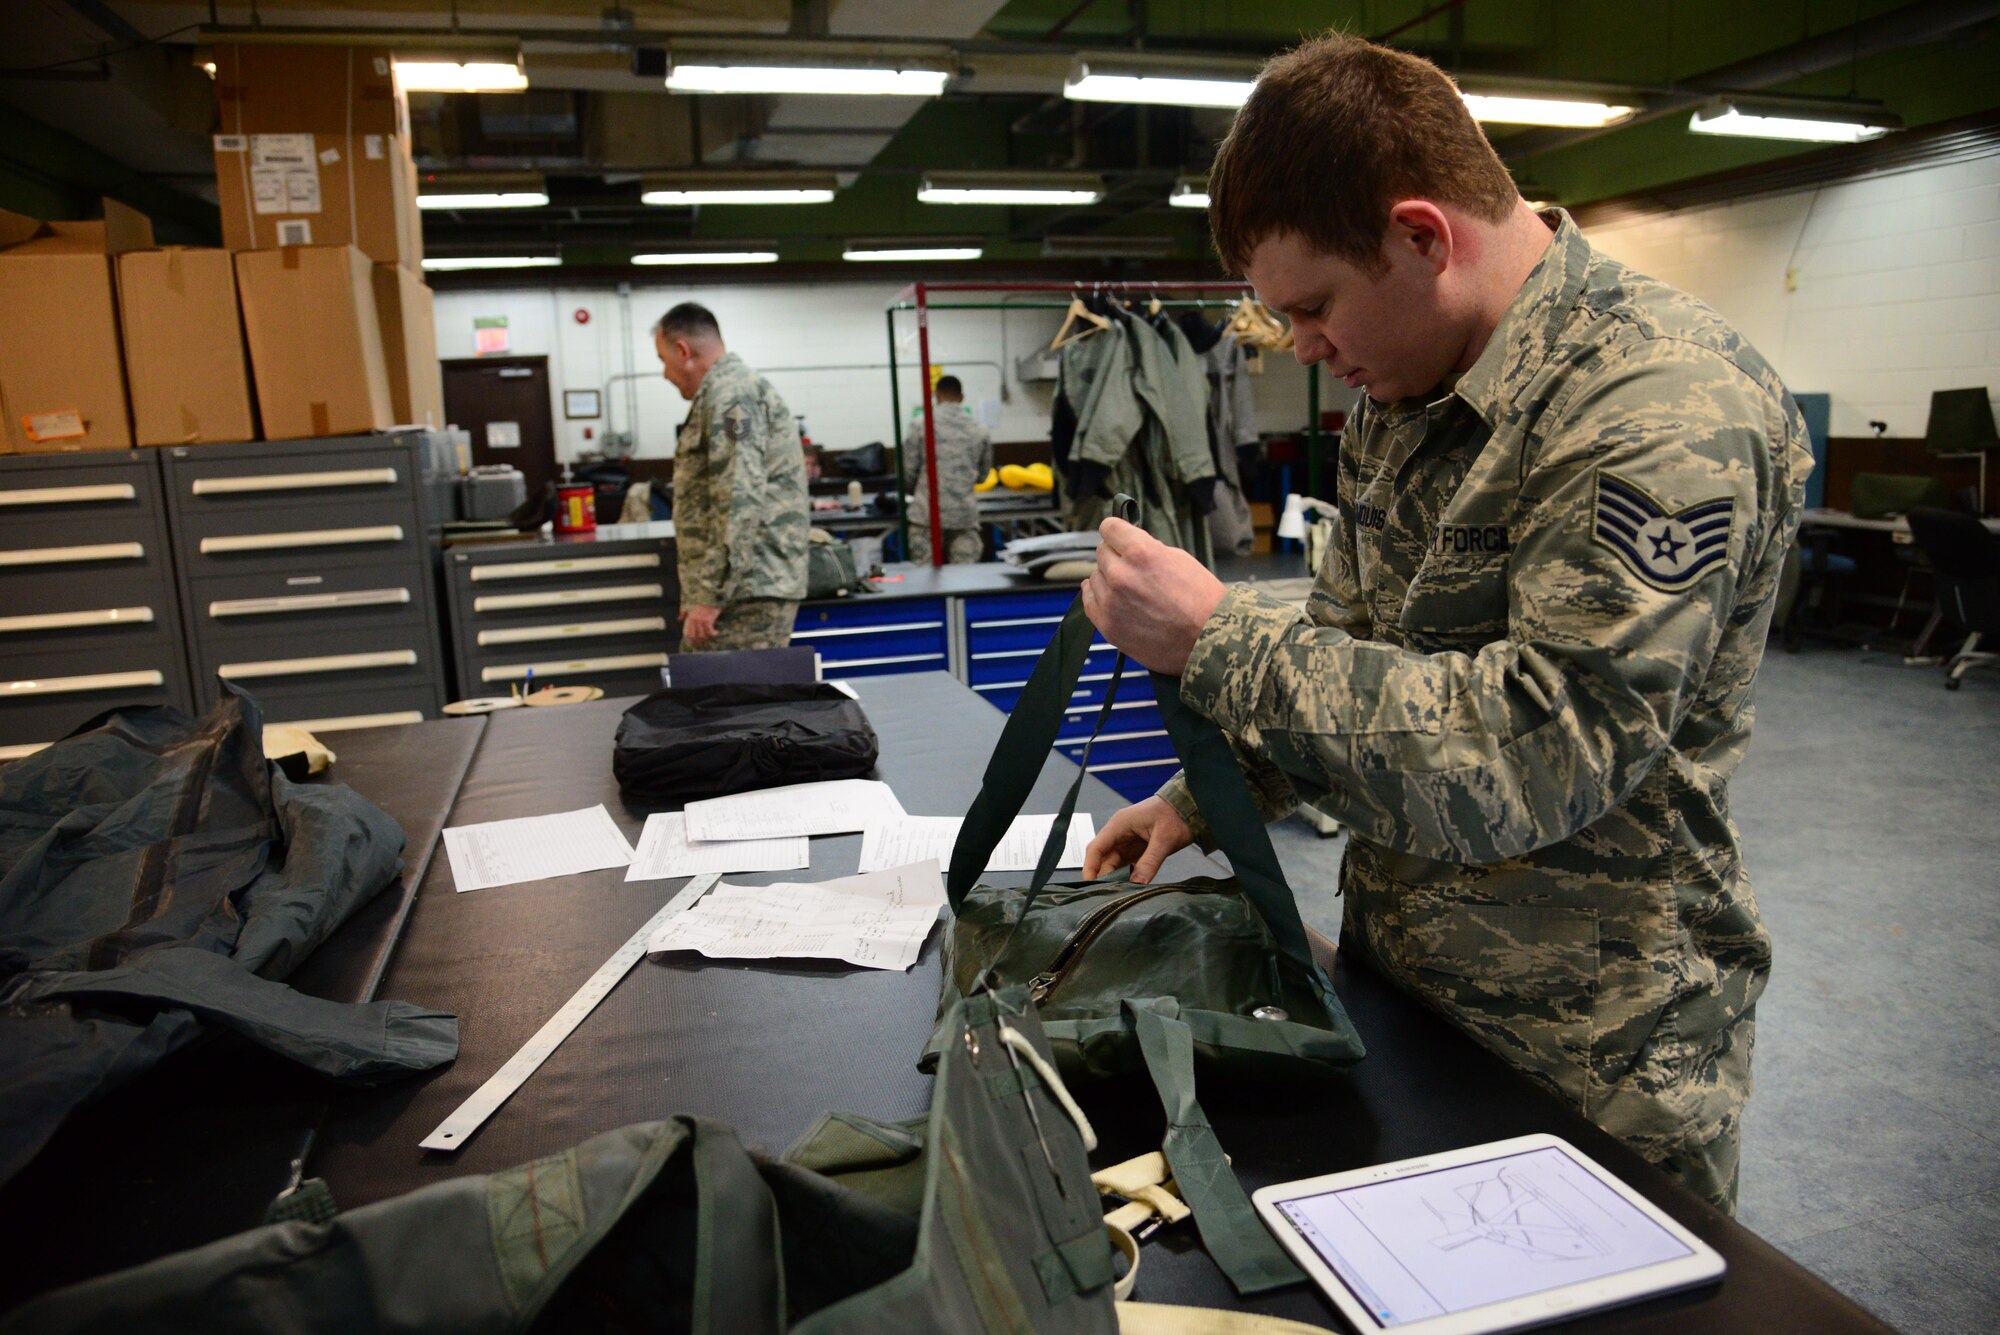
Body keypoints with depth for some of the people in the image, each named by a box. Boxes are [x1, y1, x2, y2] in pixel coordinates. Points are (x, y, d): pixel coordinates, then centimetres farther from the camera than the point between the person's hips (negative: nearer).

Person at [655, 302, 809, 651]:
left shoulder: (730, 393, -10)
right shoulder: (730, 390, 24)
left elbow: (739, 501, -21)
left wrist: (709, 595, -22)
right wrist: (702, 593, 27)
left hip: (747, 591, -10)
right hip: (749, 586, 10)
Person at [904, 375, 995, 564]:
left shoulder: (920, 423, 1)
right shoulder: (979, 430, 9)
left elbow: (907, 467, 1)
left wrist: (911, 492, 21)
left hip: (927, 512, -2)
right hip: (966, 513, 2)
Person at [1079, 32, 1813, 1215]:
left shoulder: (1669, 413, -23)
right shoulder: (1409, 388, 5)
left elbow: (1541, 751, -30)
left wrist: (1216, 636, -27)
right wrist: (1210, 794, 4)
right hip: (1399, 985, 8)